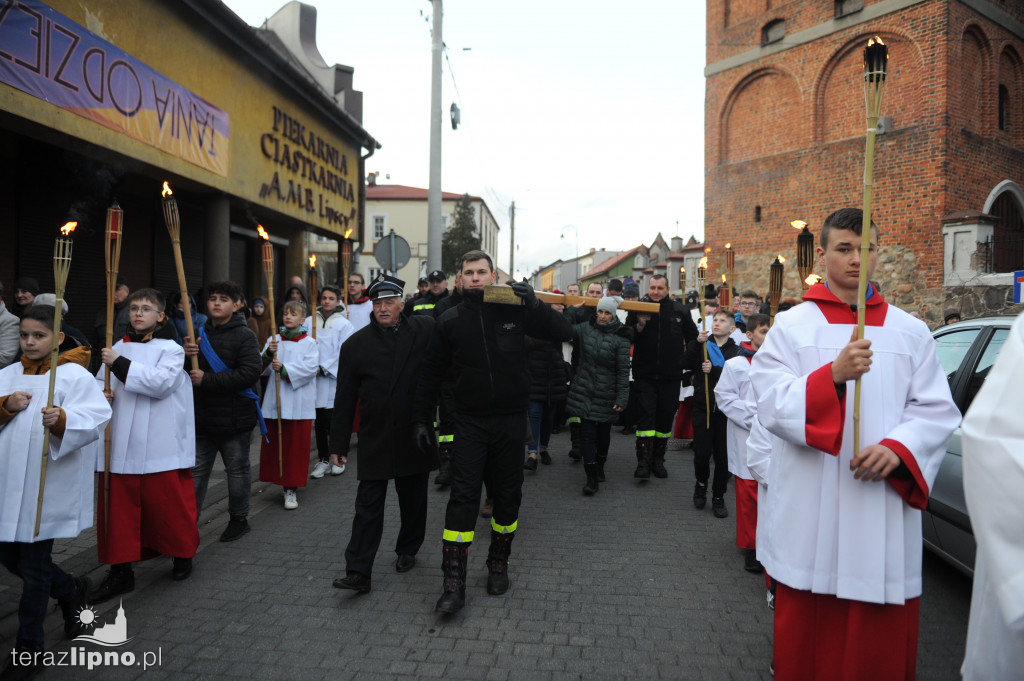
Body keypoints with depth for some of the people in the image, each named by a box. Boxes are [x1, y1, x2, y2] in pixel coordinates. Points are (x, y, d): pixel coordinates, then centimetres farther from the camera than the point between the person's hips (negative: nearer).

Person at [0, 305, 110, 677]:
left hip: (49, 486, -6)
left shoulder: (74, 376, -10)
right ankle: (71, 591, 40)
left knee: (34, 566, 3)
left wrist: (62, 419, -39)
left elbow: (97, 416, -22)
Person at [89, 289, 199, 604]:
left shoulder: (171, 349, -3)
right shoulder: (119, 347, 12)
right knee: (118, 503, 6)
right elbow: (100, 383, 19)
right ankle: (120, 571, 18)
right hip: (121, 444, 5)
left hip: (160, 445, -5)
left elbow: (161, 382, -18)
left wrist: (121, 364, -19)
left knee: (167, 501, 3)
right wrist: (100, 395, -3)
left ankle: (182, 553, 26)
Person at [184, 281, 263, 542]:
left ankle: (239, 518, 26)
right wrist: (185, 355, -11)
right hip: (201, 417, 5)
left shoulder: (244, 336, -9)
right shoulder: (198, 334, 9)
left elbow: (250, 373, -21)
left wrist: (207, 380, -23)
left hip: (234, 418, -5)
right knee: (196, 470, 11)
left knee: (237, 470, 10)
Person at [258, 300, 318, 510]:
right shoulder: (274, 340, 11)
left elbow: (310, 367, -12)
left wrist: (284, 369, -19)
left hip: (298, 403, -3)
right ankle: (279, 479, 22)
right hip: (275, 402, 4)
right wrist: (268, 354, -14)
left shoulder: (308, 342, 1)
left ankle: (290, 488, 6)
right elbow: (262, 369, 5)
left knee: (296, 444, -1)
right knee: (273, 442, 5)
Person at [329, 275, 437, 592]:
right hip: (375, 440, 0)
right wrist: (338, 444, 2)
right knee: (368, 506, 0)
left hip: (415, 436, 1)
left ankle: (407, 551, 37)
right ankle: (358, 572, 6)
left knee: (413, 501, 15)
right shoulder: (356, 344, 1)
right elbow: (345, 399, 3)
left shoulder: (425, 330, -1)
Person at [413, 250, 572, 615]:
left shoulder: (515, 310, -3)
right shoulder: (450, 320, 0)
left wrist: (535, 304, -17)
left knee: (508, 496, 11)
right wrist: (422, 419, 4)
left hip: (511, 420, 1)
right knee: (463, 498, -6)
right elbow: (432, 373, 6)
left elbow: (563, 332, -2)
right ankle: (453, 584, 1)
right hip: (470, 421, 0)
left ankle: (498, 564, 33)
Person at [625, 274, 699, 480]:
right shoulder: (639, 308, 0)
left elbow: (693, 338, 14)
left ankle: (658, 460, 22)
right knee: (645, 415, -7)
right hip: (645, 375, -2)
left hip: (670, 376, 2)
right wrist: (639, 326, -18)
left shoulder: (679, 310, 3)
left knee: (665, 417, 9)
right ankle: (643, 461, -4)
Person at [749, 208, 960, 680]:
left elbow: (937, 410, 4)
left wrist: (897, 448, -14)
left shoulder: (910, 332, 8)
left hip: (885, 510, 2)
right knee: (808, 633, 7)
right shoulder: (791, 327, 2)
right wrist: (832, 375, -22)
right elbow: (771, 405, -9)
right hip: (811, 512, -1)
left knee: (882, 641, 10)